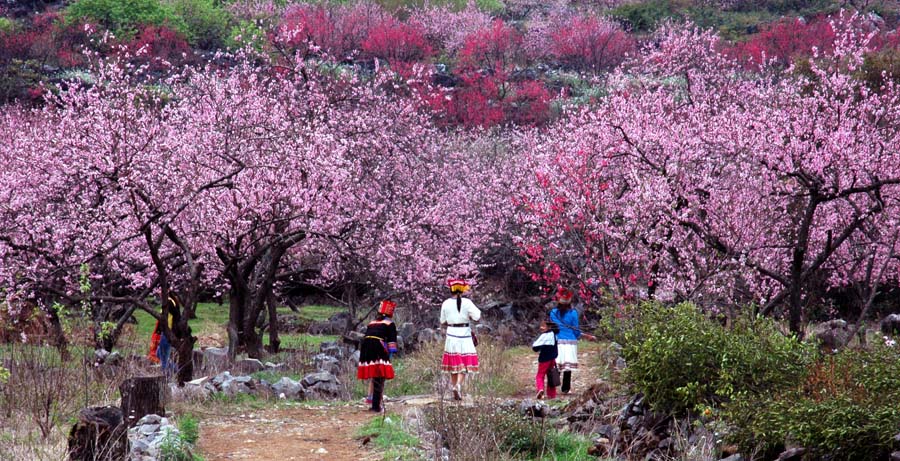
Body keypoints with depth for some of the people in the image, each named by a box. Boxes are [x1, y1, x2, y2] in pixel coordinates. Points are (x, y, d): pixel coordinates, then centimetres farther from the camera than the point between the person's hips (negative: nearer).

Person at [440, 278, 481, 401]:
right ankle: (459, 384, -21)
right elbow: (478, 317, -11)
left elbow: (443, 323, 7)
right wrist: (469, 318, 7)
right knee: (465, 363, 0)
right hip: (465, 335, -2)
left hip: (451, 335, 3)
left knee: (453, 362, 13)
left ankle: (454, 386, 18)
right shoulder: (467, 303, -9)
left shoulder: (446, 304, -1)